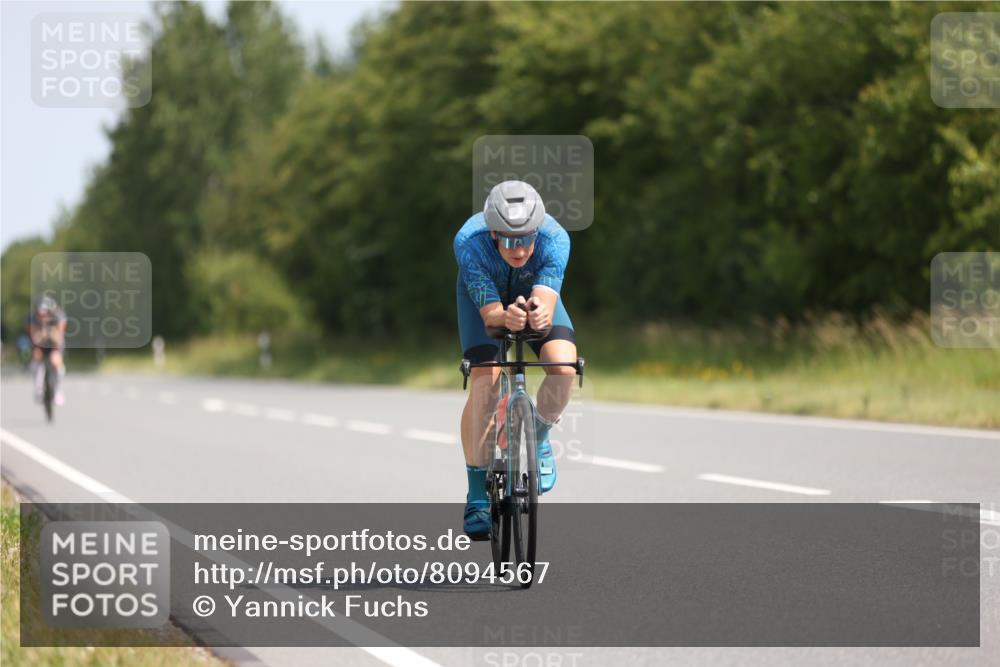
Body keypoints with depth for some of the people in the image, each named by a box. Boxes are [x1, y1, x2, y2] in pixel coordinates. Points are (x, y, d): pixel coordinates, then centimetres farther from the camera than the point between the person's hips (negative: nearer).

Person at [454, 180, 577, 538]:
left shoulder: (554, 238, -37)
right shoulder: (469, 242, -38)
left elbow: (546, 303, -45)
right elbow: (489, 311, -41)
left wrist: (540, 313, -69)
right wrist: (507, 317, -64)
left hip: (535, 293, 1)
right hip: (484, 295, -1)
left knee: (564, 368, -25)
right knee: (484, 386, -20)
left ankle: (539, 438, 5)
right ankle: (477, 495, -10)